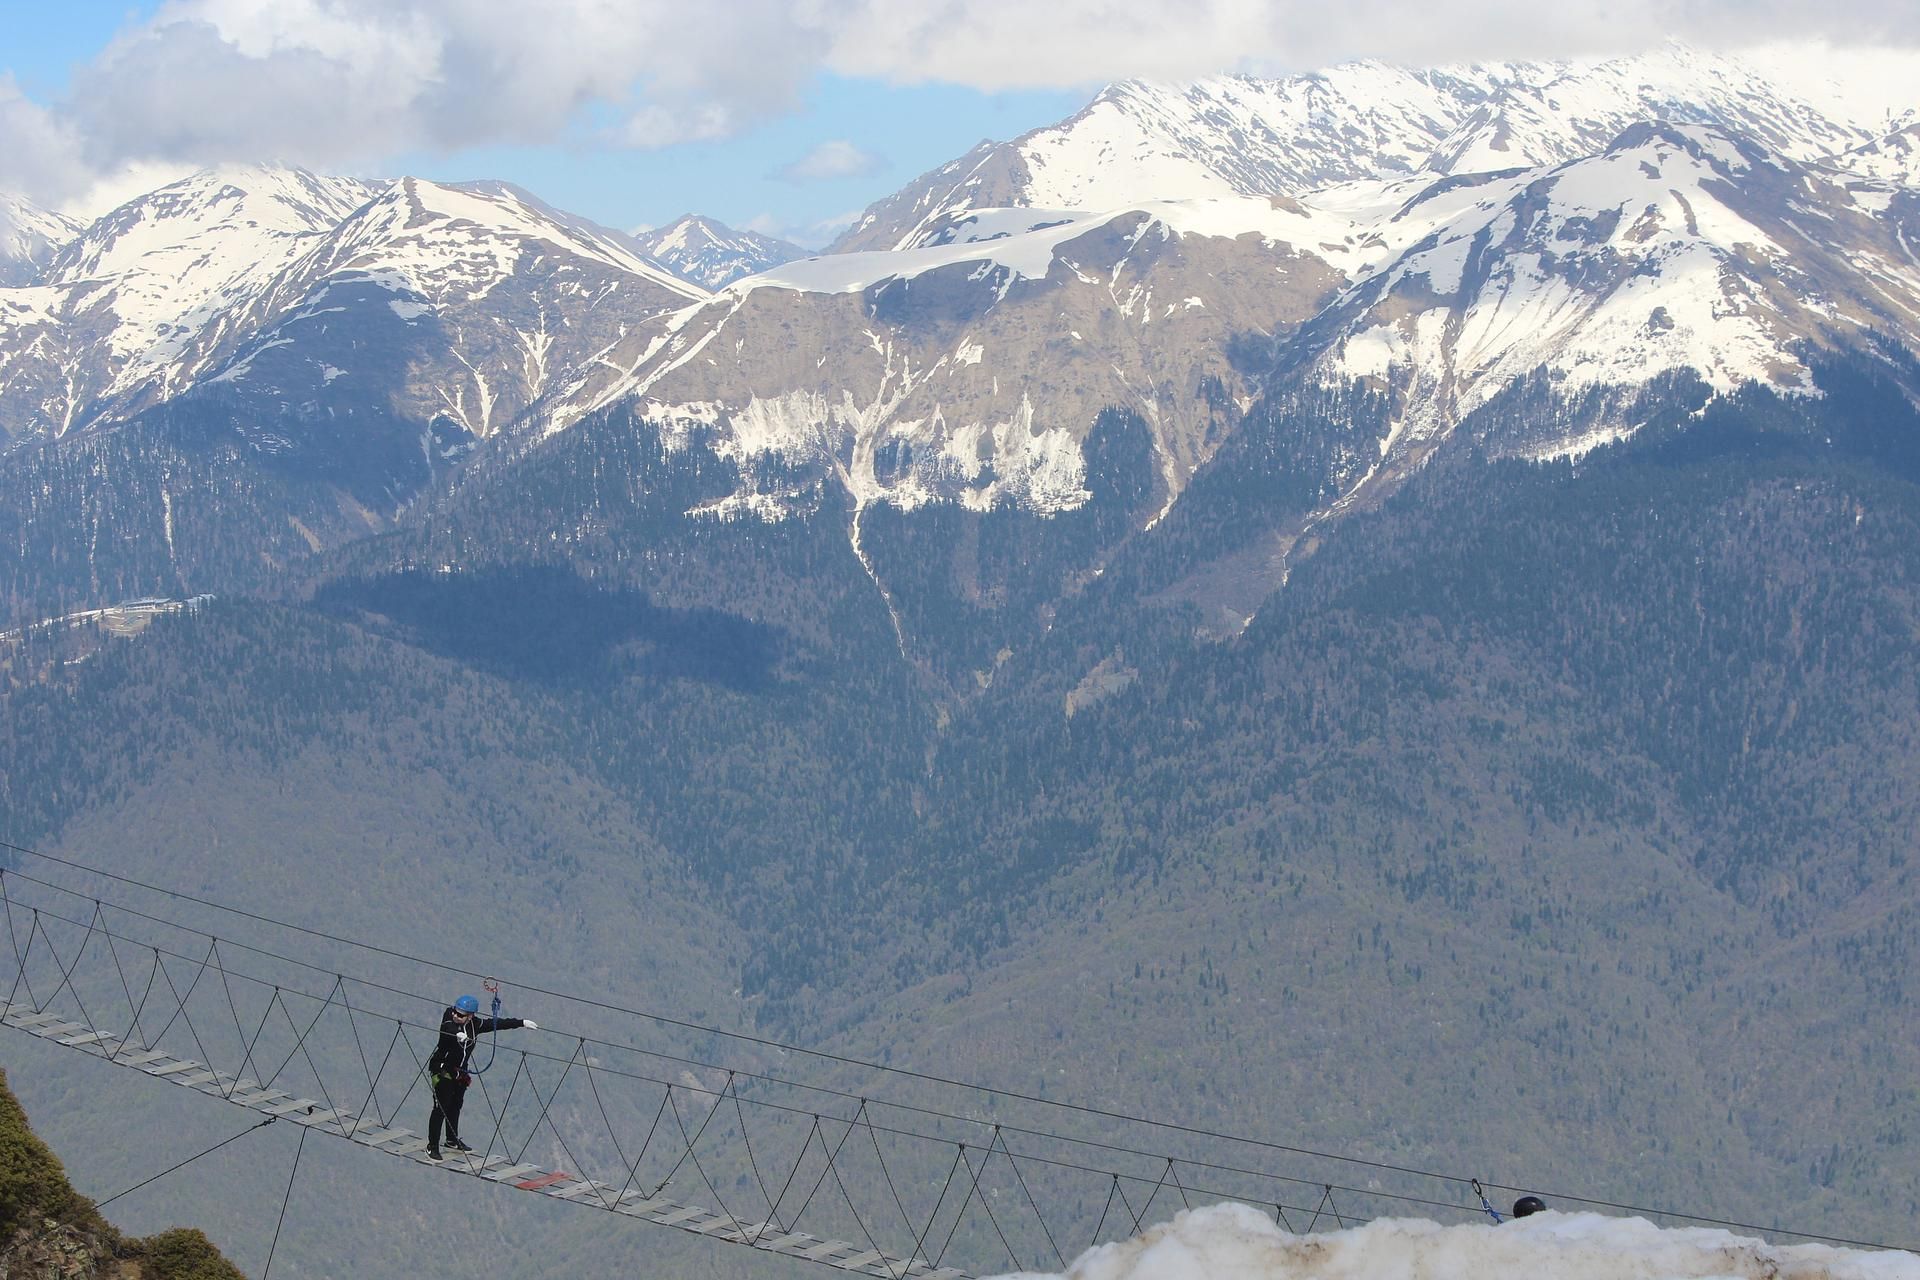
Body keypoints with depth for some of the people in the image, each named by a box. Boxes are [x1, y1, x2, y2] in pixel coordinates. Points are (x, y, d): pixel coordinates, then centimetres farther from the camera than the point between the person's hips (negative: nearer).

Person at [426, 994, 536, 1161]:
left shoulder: (475, 1024, -7)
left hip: (460, 1072, 6)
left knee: (456, 1105, 20)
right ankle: (432, 1147, -4)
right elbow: (446, 1027, -42)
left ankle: (452, 1140, 38)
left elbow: (498, 1024, 2)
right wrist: (457, 1033, -63)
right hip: (442, 1070, -6)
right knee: (441, 1107, -9)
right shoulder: (449, 1018, -20)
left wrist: (522, 1022, 4)